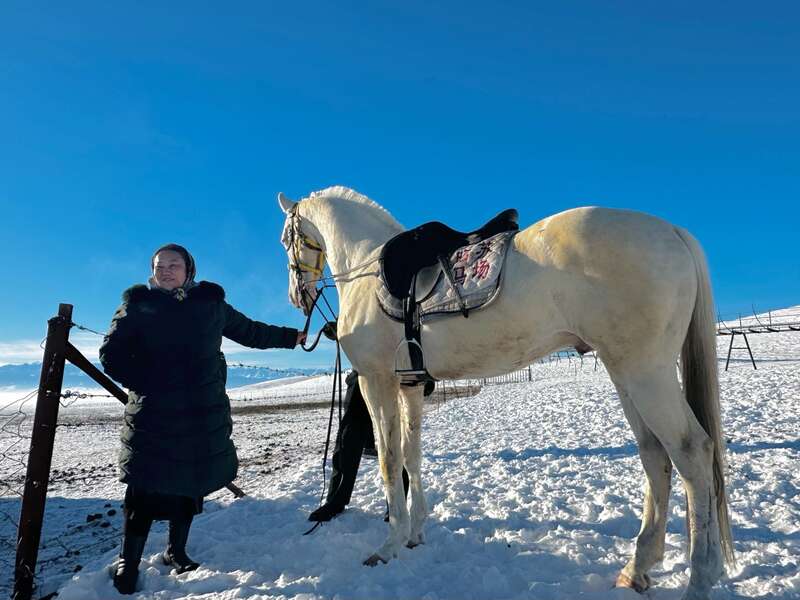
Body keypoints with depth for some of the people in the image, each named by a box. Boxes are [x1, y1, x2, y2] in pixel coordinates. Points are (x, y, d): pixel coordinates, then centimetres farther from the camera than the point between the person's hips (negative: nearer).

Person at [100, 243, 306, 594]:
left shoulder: (211, 303, 7)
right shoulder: (138, 305, 1)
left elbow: (249, 331, 17)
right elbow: (111, 354, 1)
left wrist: (290, 337, 18)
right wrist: (143, 383, -10)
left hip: (204, 414, 3)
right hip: (153, 414, -3)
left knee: (191, 483, 12)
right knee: (146, 489, -1)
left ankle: (176, 551, 32)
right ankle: (128, 563, 17)